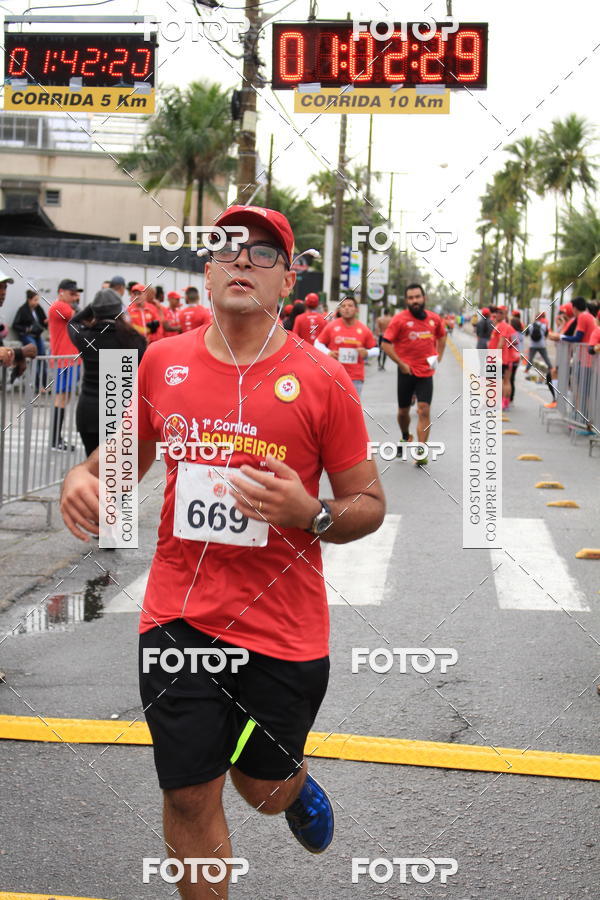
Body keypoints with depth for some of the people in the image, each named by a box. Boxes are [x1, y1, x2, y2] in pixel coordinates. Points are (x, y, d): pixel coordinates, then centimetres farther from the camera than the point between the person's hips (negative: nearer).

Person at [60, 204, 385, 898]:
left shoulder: (321, 381, -7)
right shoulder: (163, 360, 2)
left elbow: (369, 503, -1)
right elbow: (132, 449, 19)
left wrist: (312, 516, -21)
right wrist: (84, 475, -2)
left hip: (283, 628, -1)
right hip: (177, 615, 2)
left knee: (264, 788, 15)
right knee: (190, 801, 6)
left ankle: (296, 781, 53)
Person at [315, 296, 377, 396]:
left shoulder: (364, 330, 3)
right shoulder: (331, 327, 1)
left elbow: (375, 349, 11)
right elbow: (318, 343, 10)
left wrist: (366, 353, -10)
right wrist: (328, 352, -9)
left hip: (356, 379, 0)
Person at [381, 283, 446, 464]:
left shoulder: (434, 318, 3)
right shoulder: (400, 319, -9)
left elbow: (441, 337, 22)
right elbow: (386, 343, -9)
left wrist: (438, 358, 11)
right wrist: (401, 364, -13)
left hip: (426, 372, 1)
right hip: (407, 372, -1)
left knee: (424, 410, -9)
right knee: (403, 410, 12)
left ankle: (421, 451, -7)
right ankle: (405, 438, 40)